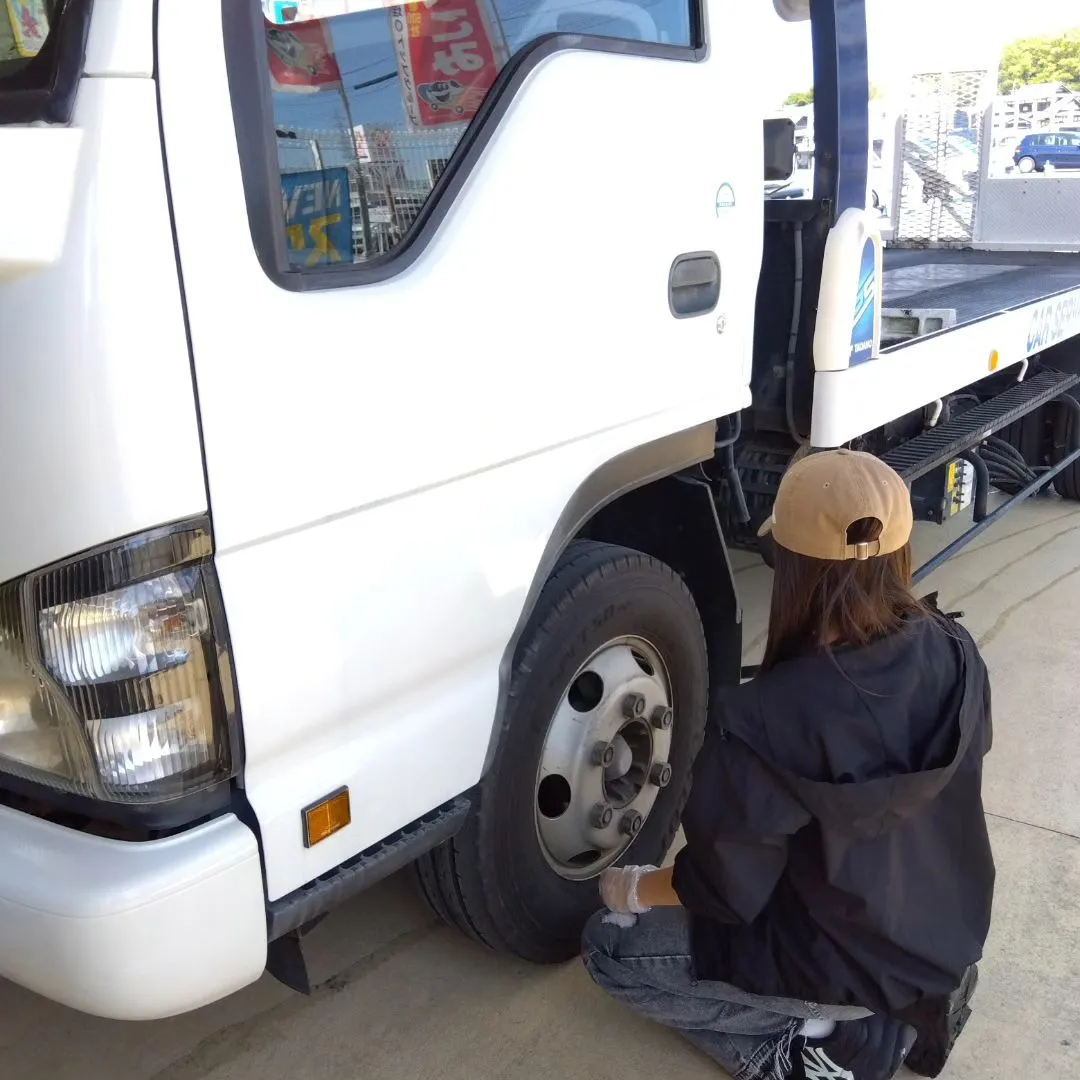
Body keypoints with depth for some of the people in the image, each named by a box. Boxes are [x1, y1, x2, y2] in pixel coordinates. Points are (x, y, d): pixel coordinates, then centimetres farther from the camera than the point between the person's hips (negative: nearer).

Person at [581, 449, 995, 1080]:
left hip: (850, 966, -6)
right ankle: (914, 1003, 16)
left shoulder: (765, 721, -32)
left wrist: (635, 889, 1)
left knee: (611, 946, 7)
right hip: (957, 933, 6)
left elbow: (727, 888, -19)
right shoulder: (956, 655, -14)